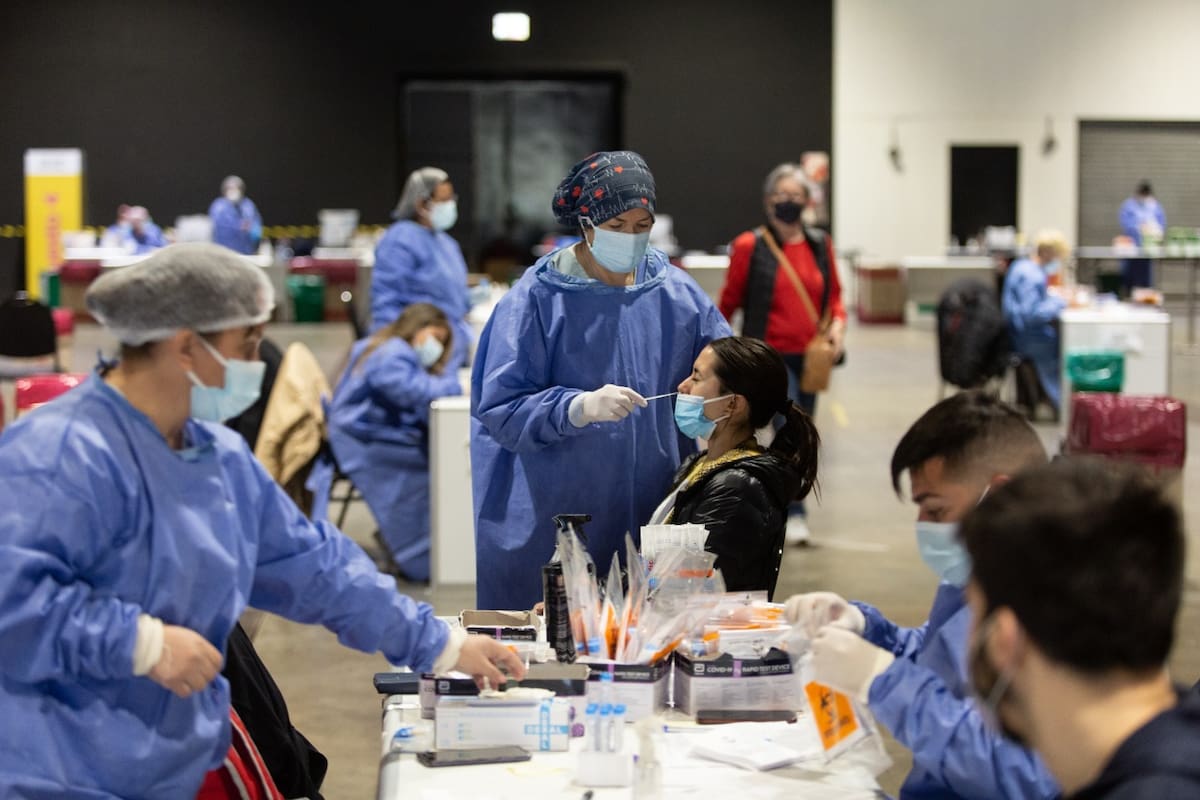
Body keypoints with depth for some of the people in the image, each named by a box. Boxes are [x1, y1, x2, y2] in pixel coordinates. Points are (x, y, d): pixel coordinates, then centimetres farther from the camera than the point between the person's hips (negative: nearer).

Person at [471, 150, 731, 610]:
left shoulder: (677, 294, 6)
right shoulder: (538, 298, -7)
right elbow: (500, 407, -12)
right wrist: (581, 406, -27)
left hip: (651, 516, 4)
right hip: (552, 517, -3)